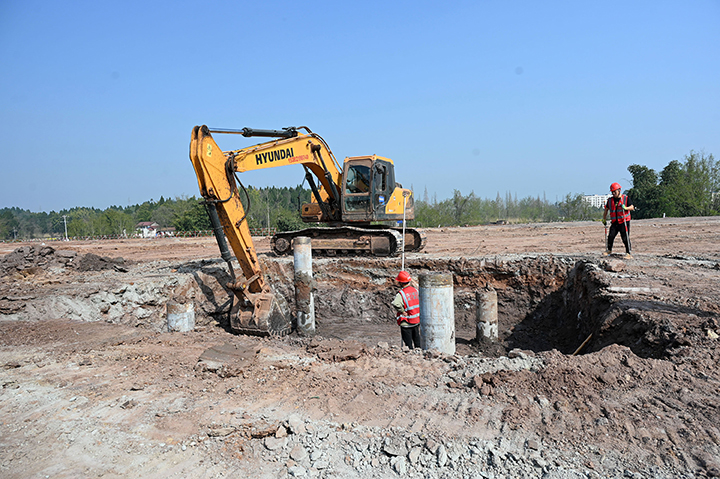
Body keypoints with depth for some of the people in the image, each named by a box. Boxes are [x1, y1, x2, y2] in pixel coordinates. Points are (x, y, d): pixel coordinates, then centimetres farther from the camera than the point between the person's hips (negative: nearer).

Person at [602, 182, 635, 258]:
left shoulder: (626, 198, -1)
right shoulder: (610, 200, 10)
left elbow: (632, 207, -4)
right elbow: (606, 210, 20)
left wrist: (625, 208, -23)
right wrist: (604, 219, 18)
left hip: (624, 221, -3)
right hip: (615, 222, 3)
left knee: (625, 238, -4)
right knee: (610, 236, -5)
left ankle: (628, 253, 4)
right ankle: (609, 250, 16)